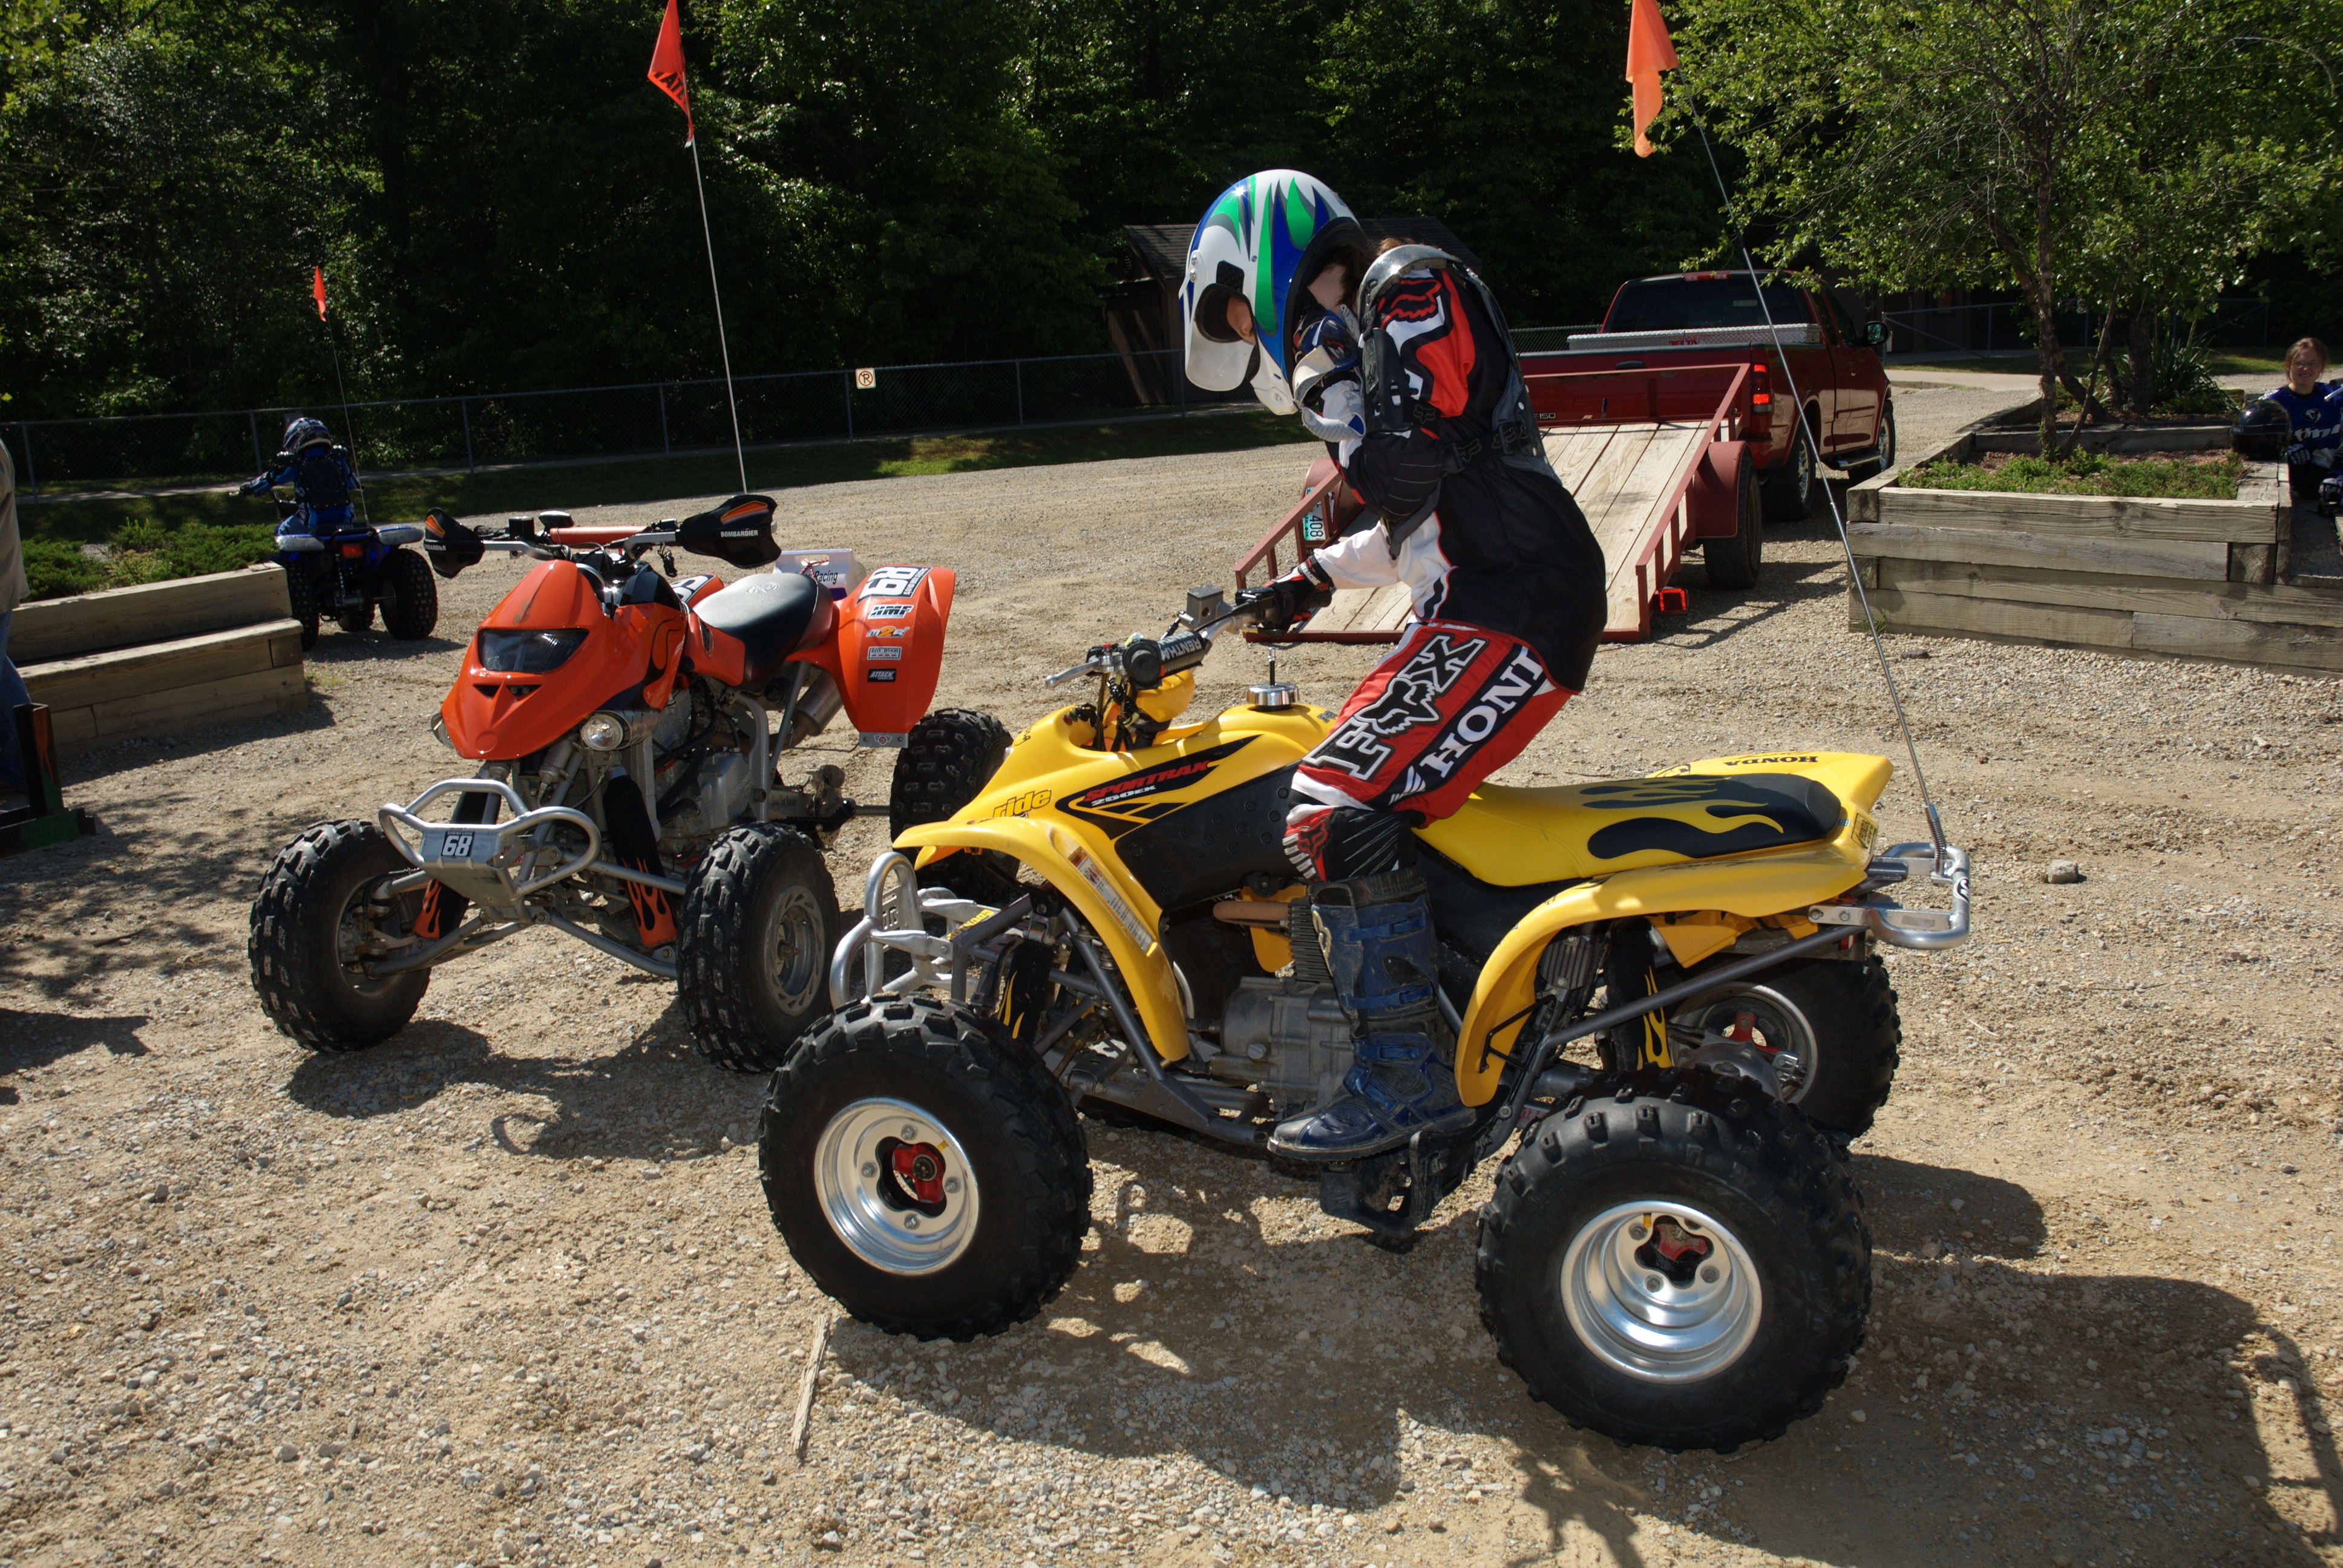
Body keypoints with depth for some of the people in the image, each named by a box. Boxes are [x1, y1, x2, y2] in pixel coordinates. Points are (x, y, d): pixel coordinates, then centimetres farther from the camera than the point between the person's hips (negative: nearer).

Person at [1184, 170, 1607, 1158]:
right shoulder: (1376, 317, 23)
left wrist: (1325, 376, -9)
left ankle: (1407, 1080, -14)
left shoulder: (1411, 288, -7)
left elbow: (1401, 476, -21)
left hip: (1511, 614, -11)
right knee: (1357, 776, 21)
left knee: (1339, 810, -19)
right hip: (1482, 606, 11)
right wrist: (1317, 579, 23)